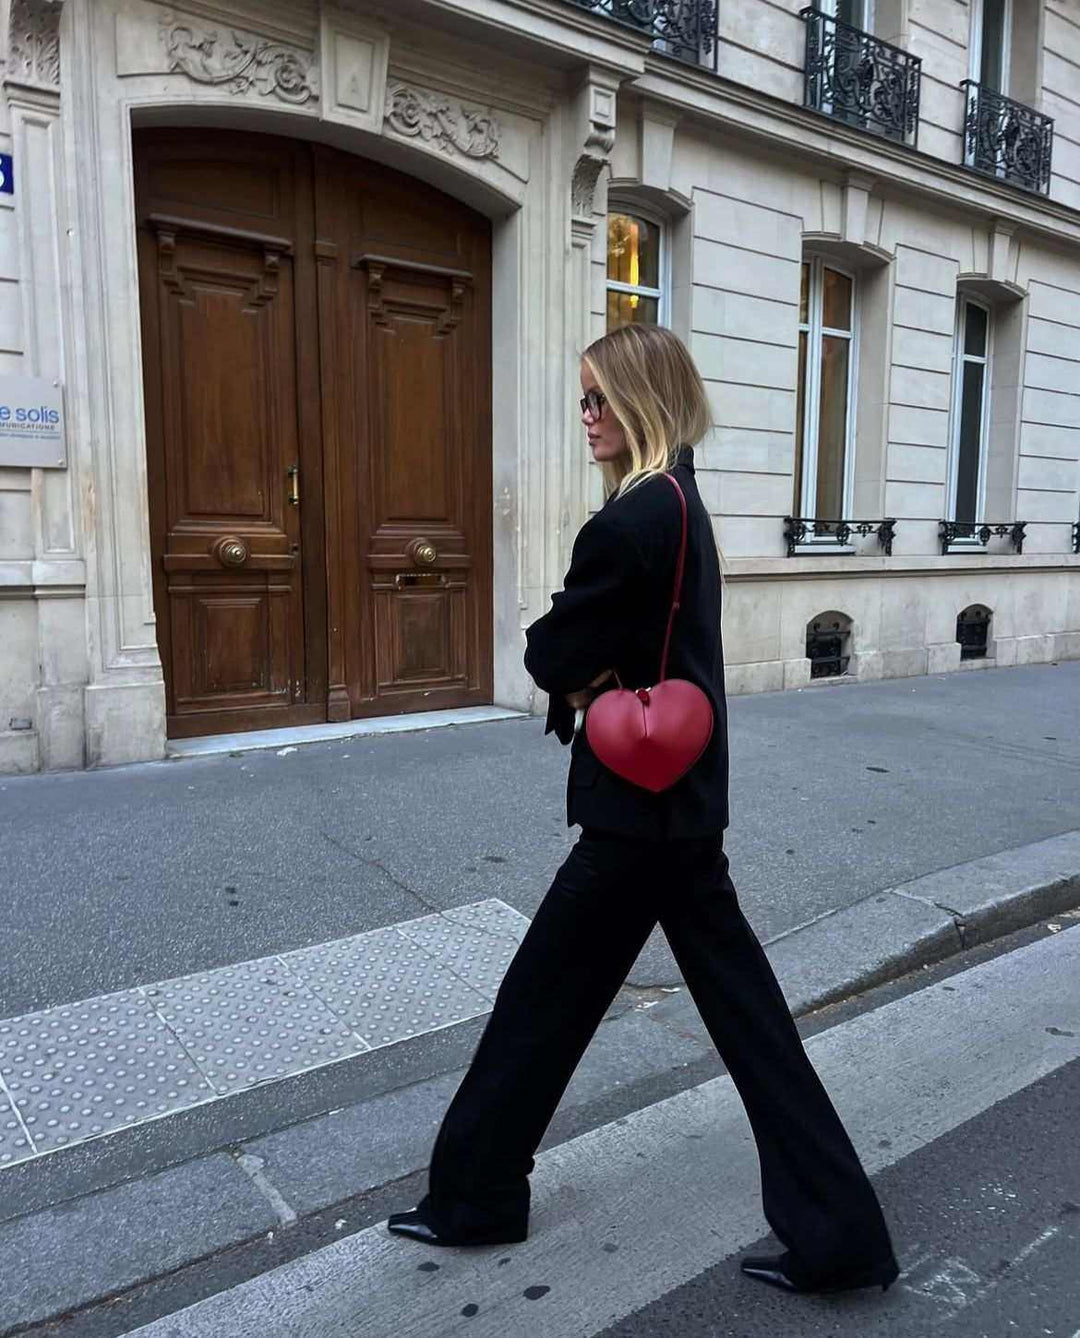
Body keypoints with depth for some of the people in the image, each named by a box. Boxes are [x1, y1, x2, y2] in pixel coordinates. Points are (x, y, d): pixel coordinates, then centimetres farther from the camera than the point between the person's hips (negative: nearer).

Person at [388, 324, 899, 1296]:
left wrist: (579, 675, 3)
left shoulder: (630, 522, -21)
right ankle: (834, 1231, 26)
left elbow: (551, 656, -15)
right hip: (682, 797, 10)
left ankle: (474, 1196, 31)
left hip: (640, 812, -10)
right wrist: (595, 677, -1)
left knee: (546, 996, 8)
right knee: (741, 1006, 15)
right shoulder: (681, 503, 11)